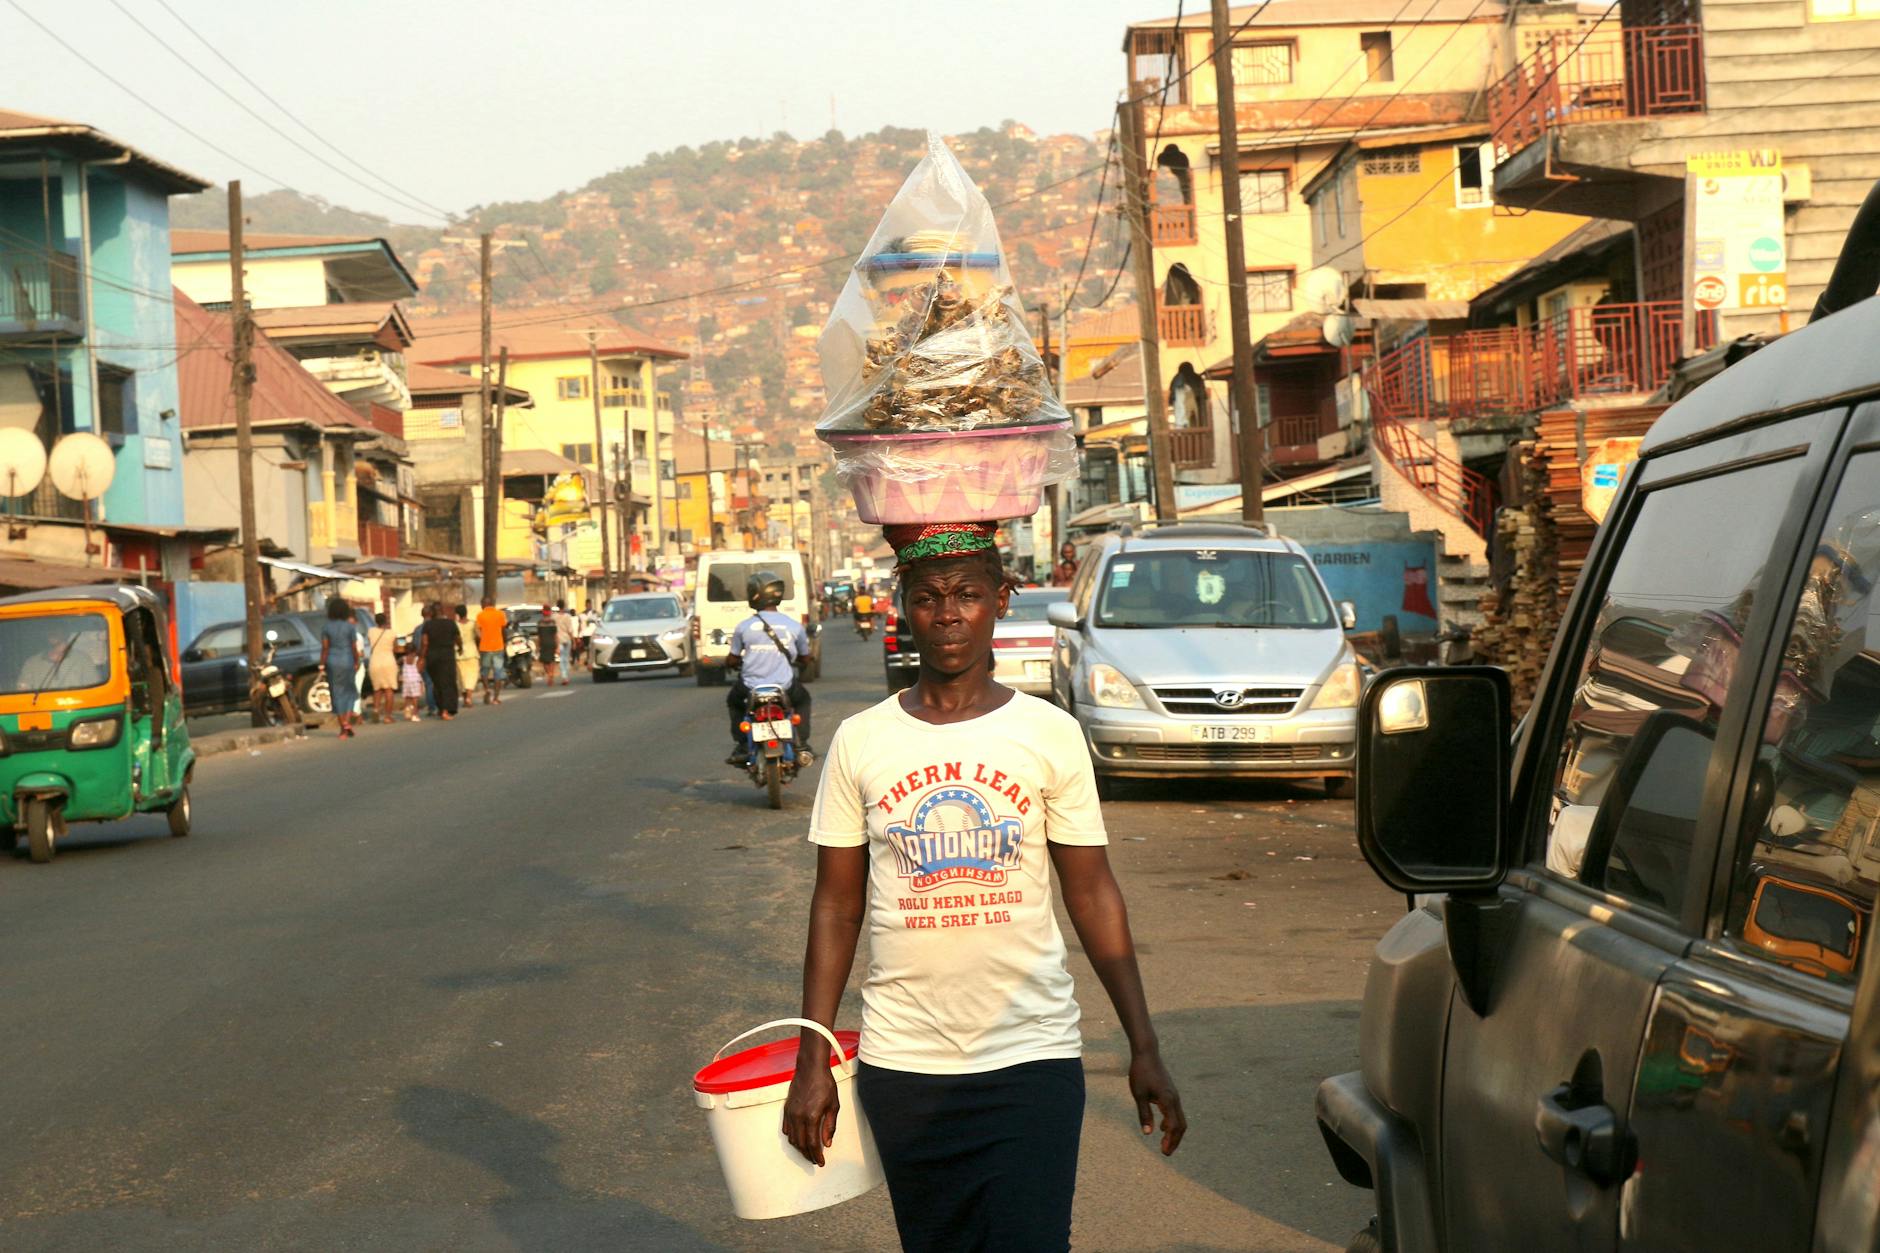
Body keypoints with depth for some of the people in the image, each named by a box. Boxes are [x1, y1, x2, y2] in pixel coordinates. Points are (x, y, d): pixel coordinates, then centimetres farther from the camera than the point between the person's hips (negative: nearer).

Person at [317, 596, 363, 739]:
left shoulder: (326, 626, -2)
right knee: (349, 691, 14)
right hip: (347, 662, -1)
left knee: (337, 694, 7)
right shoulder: (350, 626, -5)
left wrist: (322, 666, -2)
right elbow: (354, 648, -6)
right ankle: (347, 722, -4)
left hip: (332, 662, 1)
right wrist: (356, 663, 6)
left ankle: (343, 728, 5)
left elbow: (325, 647, -6)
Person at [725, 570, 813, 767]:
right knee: (803, 699, 33)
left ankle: (741, 747, 24)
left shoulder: (744, 627, -7)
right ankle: (801, 747, 19)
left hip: (751, 688, 0)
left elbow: (733, 660, 4)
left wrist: (730, 663, 28)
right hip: (785, 687, 0)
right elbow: (805, 658, 11)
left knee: (734, 700, 34)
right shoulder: (794, 626, -4)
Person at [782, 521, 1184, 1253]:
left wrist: (1144, 1048, -1)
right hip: (901, 1064, 2)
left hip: (1032, 1058, -1)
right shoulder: (860, 742, 2)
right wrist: (812, 1061, 3)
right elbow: (836, 905, 6)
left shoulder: (1050, 734, -1)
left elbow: (1091, 894, 3)